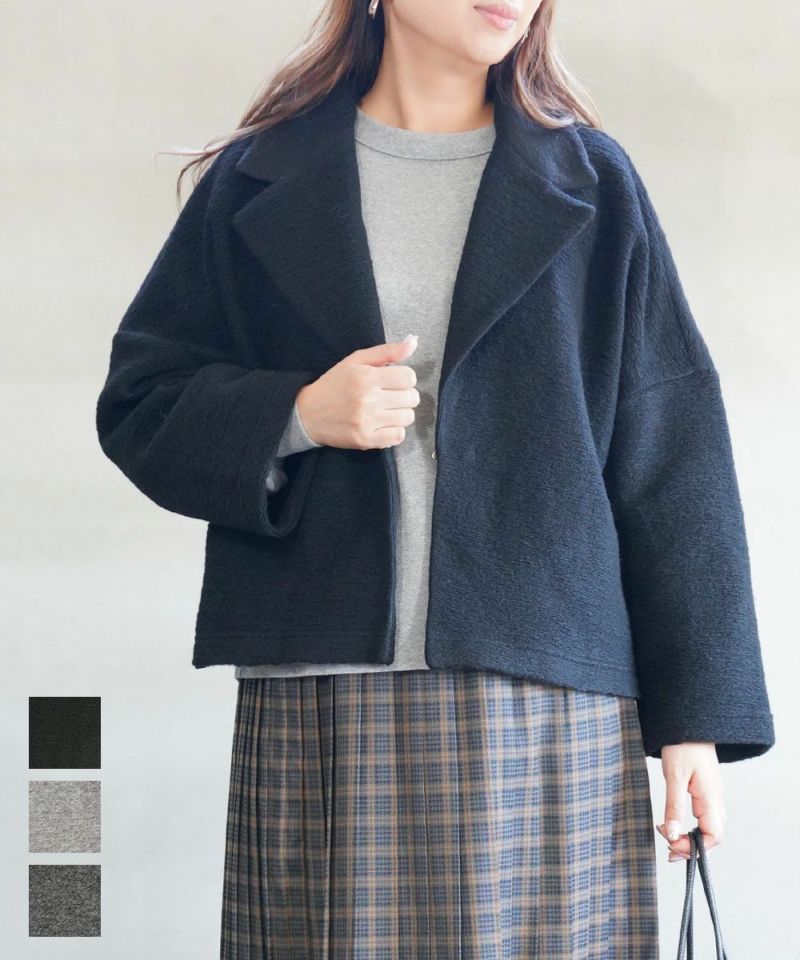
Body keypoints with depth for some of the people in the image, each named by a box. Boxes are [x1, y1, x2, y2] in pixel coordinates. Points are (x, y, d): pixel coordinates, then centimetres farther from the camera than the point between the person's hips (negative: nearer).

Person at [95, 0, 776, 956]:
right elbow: (137, 401, 10)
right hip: (319, 705, 0)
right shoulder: (261, 179, 9)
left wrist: (694, 717, 2)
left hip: (548, 697, 0)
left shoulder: (591, 184, 9)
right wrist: (296, 416, -10)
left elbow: (671, 460, 6)